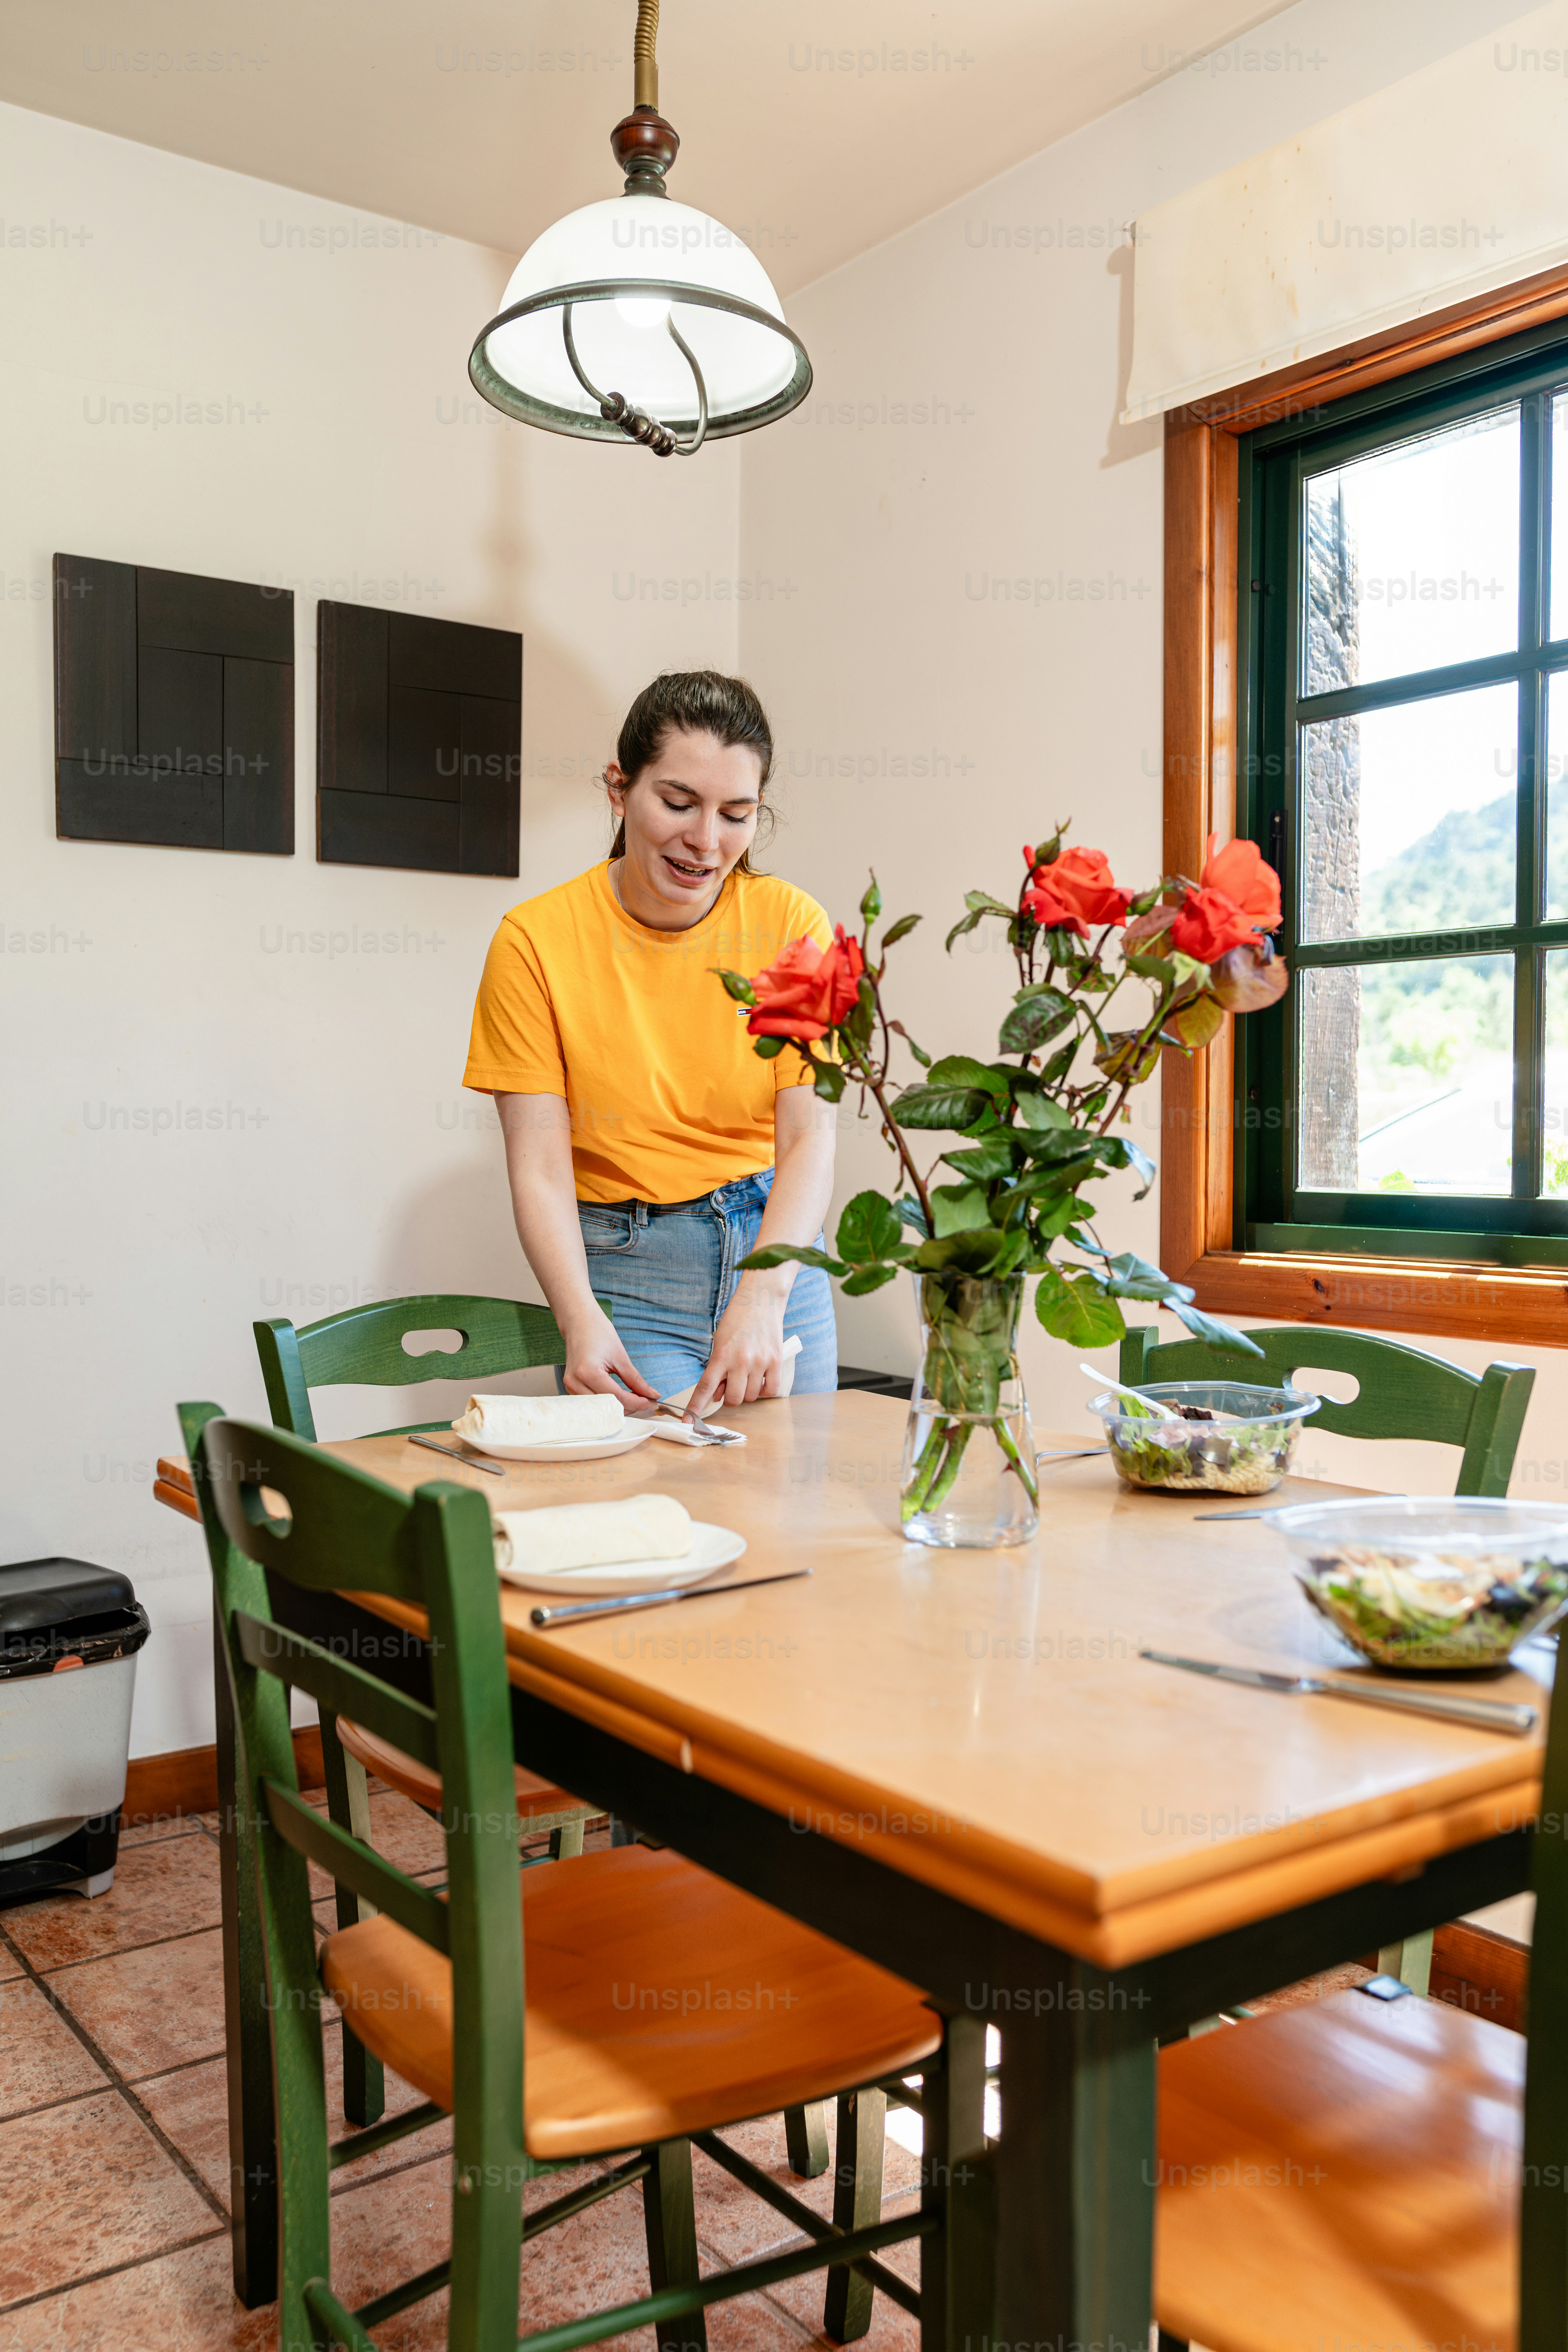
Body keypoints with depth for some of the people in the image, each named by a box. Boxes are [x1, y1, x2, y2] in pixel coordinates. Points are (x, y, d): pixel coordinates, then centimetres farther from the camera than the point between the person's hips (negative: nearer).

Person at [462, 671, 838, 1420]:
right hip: (627, 1270, -2)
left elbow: (809, 1137, -10)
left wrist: (763, 1297, -26)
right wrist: (580, 1317, -28)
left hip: (779, 1251, 2)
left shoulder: (790, 923, -4)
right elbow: (540, 1167, -11)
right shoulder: (536, 940, -8)